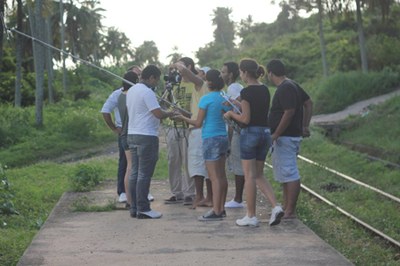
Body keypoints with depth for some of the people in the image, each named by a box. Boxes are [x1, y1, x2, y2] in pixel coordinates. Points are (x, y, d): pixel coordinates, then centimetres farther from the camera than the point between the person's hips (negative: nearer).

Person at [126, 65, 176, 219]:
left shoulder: (131, 91, 15)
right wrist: (170, 114, 1)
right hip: (146, 136, -9)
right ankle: (143, 209, -4)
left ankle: (134, 208, 12)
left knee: (134, 173, 10)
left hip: (132, 135, 9)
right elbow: (158, 113, -20)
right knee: (144, 174, -6)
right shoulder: (147, 92, -14)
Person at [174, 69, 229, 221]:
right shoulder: (224, 98, 7)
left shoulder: (206, 99, -12)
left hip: (211, 138, -7)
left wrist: (183, 118, 4)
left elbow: (198, 123, -10)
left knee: (214, 176, -8)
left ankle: (216, 211, -9)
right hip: (223, 137, 7)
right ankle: (221, 209, 18)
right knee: (221, 175, 12)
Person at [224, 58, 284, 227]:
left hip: (250, 132, -7)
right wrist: (239, 105, 20)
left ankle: (251, 216, 5)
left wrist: (231, 114, 1)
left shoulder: (246, 92, -14)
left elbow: (245, 119, -16)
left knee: (250, 176, 1)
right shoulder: (265, 90, 9)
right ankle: (275, 207, -2)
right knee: (259, 175, 14)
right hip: (265, 132, 7)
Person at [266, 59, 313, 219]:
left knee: (289, 173, -8)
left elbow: (289, 113, -25)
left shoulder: (285, 89, -17)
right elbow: (308, 103, 19)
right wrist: (305, 126, 18)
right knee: (283, 172, 20)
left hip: (286, 137, -11)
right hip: (286, 137, 11)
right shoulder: (292, 86, 15)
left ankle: (290, 211, -6)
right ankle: (286, 206, 28)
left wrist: (276, 134, -22)